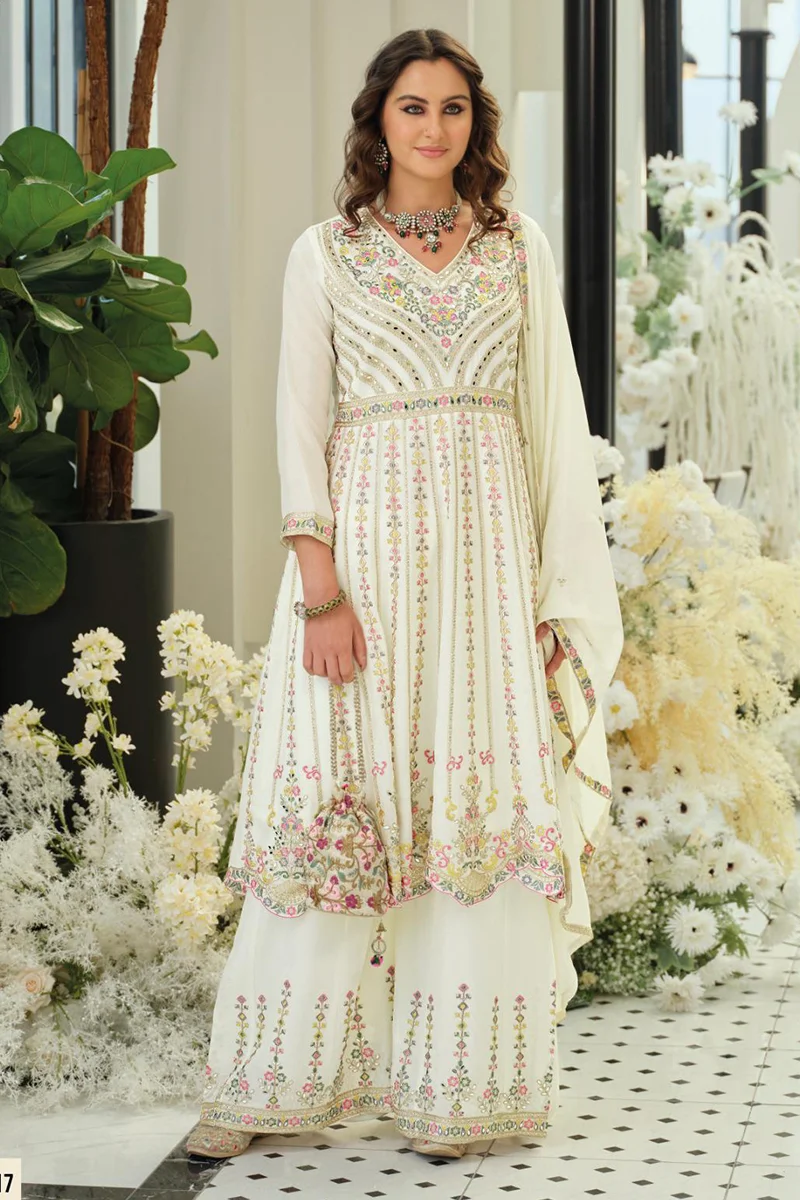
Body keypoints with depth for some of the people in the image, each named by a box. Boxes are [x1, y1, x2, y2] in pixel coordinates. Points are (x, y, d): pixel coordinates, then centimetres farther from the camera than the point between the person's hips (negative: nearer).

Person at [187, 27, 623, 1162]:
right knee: (338, 798, -4)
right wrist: (321, 588, -10)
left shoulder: (522, 249, 10)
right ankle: (269, 1081, 3)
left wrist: (559, 594, 4)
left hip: (488, 545, 2)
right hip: (367, 538, -2)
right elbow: (300, 424, 1)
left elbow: (556, 420, 10)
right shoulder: (325, 253, 5)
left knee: (485, 799, -1)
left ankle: (458, 1085, 8)